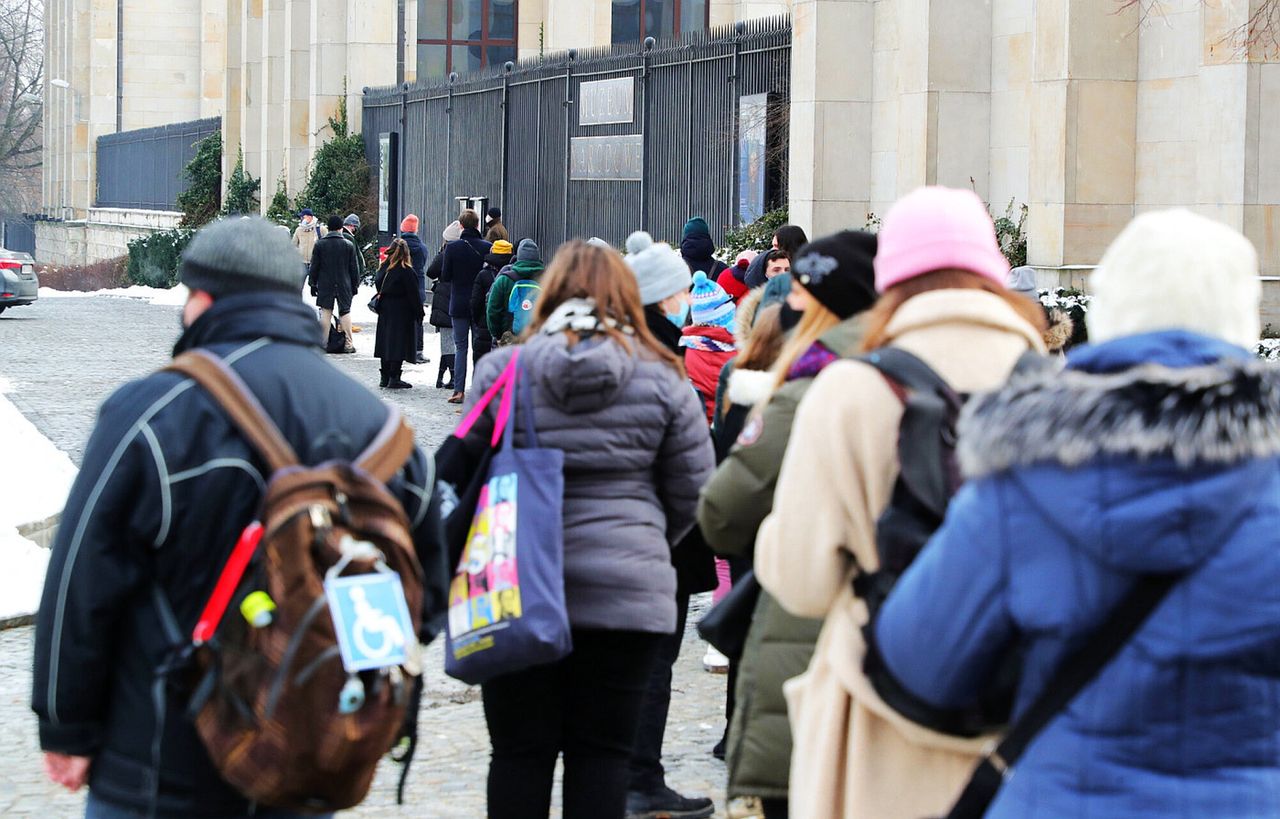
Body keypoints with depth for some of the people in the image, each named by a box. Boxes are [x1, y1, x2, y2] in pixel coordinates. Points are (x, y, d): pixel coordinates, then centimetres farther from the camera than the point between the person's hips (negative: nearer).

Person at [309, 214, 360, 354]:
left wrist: (313, 284, 9)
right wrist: (354, 284, 11)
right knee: (345, 312, 6)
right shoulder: (349, 245, -1)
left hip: (325, 285, 0)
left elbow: (314, 267, 1)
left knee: (325, 312, 5)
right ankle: (348, 344, 3)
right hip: (344, 284, 0)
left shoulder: (319, 244, -1)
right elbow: (354, 268, 3)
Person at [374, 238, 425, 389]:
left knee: (386, 342, 12)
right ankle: (394, 378, -6)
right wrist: (419, 313, -6)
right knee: (398, 343, -3)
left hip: (385, 310, 6)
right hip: (401, 312, -6)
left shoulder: (384, 268, 3)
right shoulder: (406, 271, -14)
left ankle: (385, 378, 16)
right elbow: (413, 294, -12)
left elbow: (378, 285, 9)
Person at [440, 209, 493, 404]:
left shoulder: (452, 247, -8)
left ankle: (459, 390, -2)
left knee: (460, 347, 5)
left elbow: (445, 276, -6)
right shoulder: (487, 247, -8)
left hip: (459, 305, 0)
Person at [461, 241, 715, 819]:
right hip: (624, 592, 0)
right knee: (601, 752, 6)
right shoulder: (659, 379, 0)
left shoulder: (501, 369, -1)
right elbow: (692, 490, 5)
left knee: (520, 751, 8)